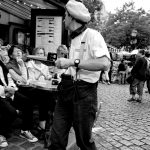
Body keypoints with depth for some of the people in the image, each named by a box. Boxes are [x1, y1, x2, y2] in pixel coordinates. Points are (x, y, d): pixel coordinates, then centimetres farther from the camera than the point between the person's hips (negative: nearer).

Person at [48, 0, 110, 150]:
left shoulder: (92, 35, -9)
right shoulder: (73, 39, 17)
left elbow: (105, 63, -24)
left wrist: (72, 62, -22)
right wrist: (65, 63, 9)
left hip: (83, 92, -7)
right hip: (66, 89, 7)